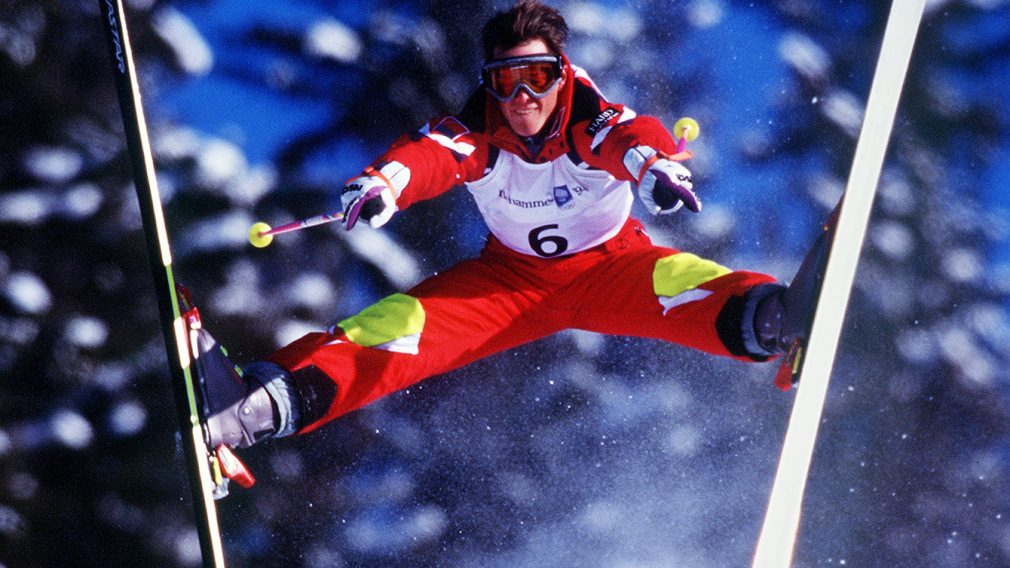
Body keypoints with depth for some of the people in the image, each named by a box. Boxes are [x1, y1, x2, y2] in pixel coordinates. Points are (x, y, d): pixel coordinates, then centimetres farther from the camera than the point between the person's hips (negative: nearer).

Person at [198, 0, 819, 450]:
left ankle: (765, 318, -64)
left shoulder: (588, 120, -23)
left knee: (677, 280, -35)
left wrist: (657, 165, -70)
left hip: (609, 265, -1)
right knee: (399, 324, -18)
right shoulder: (479, 132, -18)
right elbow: (430, 152, -38)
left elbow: (632, 137, -45)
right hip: (511, 276, 1)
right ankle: (263, 401, -32)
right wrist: (385, 182, -62)